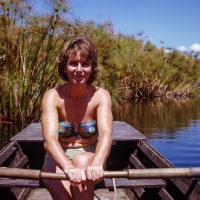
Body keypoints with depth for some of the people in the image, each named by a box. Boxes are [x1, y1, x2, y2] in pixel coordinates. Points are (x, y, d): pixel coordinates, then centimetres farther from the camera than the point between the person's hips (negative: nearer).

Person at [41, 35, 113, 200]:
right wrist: (69, 168, -50)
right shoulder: (52, 97, -15)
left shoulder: (101, 96, -13)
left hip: (90, 157, 1)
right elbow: (49, 139, -30)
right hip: (58, 159, -1)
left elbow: (106, 133, -30)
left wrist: (96, 164, -52)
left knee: (82, 161, -33)